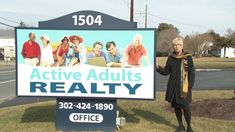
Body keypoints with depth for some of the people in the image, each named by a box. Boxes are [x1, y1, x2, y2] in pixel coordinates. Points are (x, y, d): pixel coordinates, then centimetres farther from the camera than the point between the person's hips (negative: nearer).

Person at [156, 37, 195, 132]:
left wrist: (190, 86, -12)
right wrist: (158, 67, -8)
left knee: (185, 107, -5)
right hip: (173, 87, 4)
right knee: (176, 106, 10)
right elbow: (166, 71, 9)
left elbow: (192, 73, -4)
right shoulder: (171, 58, 5)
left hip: (184, 87, -4)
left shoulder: (188, 57, -5)